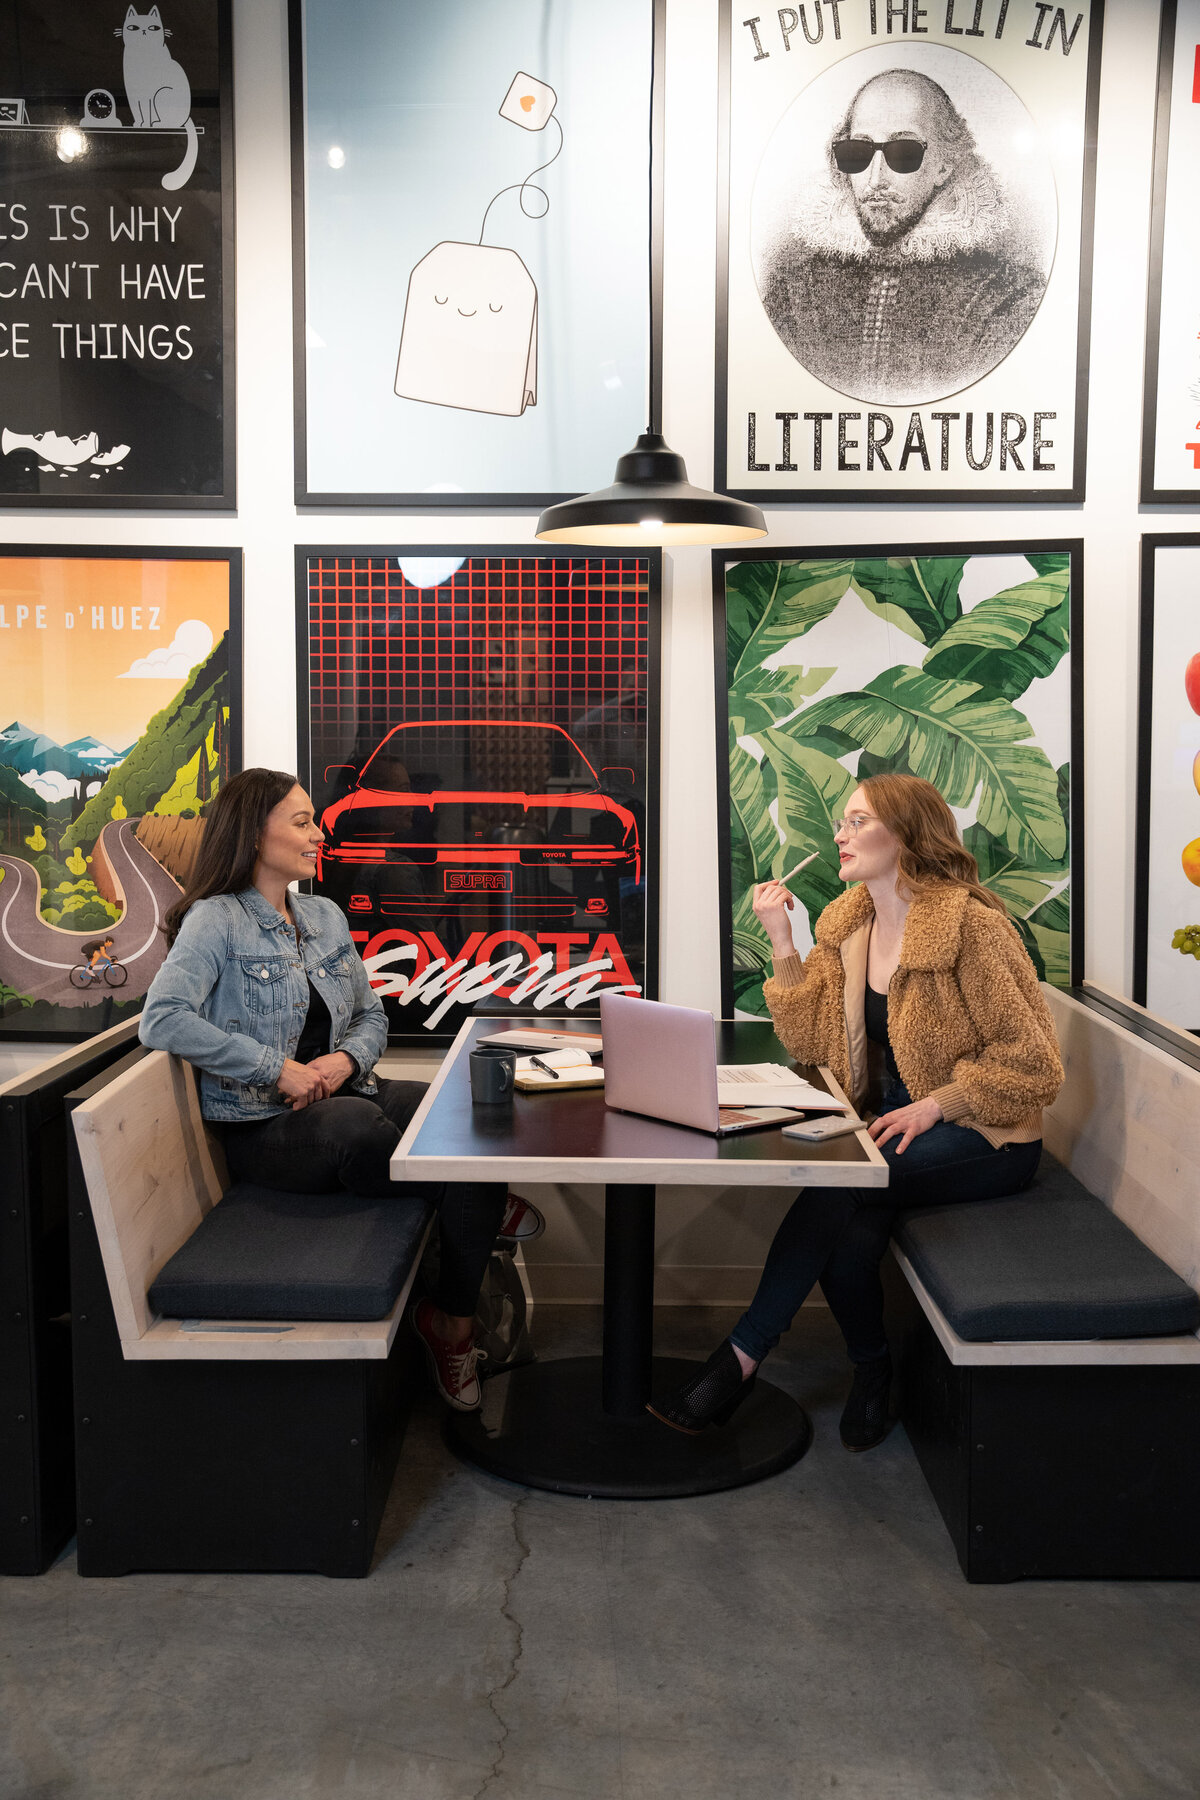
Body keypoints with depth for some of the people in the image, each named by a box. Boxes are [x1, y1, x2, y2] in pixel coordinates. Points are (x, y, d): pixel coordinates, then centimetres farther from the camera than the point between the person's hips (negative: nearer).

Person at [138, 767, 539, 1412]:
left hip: (344, 1094, 6)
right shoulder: (216, 920, -5)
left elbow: (371, 1015, 19)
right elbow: (162, 1020, -20)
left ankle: (452, 1322, -9)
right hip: (263, 1125, -6)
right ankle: (482, 1205, -10)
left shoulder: (325, 917, 16)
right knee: (354, 1124, -41)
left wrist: (346, 1057, -6)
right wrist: (276, 1068, -20)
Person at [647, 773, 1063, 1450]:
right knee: (852, 1229, -27)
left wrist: (936, 1103, -22)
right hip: (895, 1122, 5)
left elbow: (1033, 1061, -14)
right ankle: (873, 1370, -4)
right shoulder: (849, 922, 7)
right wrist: (782, 941, -4)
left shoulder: (973, 925, -14)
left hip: (984, 1137, -5)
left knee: (840, 1182, -28)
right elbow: (816, 1042, 2)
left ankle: (742, 1357, -10)